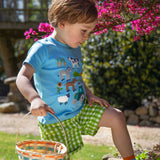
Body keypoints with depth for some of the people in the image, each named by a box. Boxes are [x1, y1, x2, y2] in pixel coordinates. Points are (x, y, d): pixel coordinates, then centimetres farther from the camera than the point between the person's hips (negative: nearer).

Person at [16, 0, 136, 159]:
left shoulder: (75, 48, 7)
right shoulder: (42, 49, -19)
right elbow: (22, 78, -29)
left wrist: (89, 94, 6)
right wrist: (35, 99, -47)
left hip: (81, 109, 7)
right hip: (55, 119, -7)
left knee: (117, 117, 0)